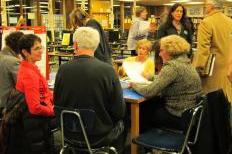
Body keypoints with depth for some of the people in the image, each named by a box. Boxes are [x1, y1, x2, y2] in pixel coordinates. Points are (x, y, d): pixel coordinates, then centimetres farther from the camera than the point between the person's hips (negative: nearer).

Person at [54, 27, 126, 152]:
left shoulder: (63, 69, -13)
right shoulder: (108, 70, -20)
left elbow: (57, 104, 0)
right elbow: (120, 112, -14)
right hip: (100, 136, -3)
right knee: (120, 123, 29)